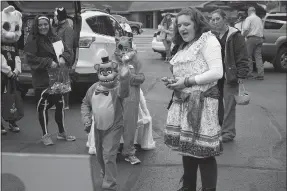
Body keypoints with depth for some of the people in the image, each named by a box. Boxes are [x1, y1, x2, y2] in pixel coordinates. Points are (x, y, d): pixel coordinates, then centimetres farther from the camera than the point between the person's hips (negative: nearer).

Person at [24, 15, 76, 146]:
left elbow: (68, 52, 11)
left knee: (60, 105, 12)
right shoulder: (33, 42, -6)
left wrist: (63, 58, -12)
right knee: (43, 106, -2)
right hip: (42, 79, -5)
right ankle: (45, 135, 13)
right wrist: (48, 62, -22)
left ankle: (62, 132, 28)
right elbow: (31, 58, -16)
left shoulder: (55, 39, 11)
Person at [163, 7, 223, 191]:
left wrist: (187, 81, -17)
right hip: (184, 102, 8)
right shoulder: (184, 46, 18)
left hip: (203, 103, -8)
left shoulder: (208, 40, -7)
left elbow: (217, 72, -18)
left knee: (204, 150, -5)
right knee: (187, 147, 14)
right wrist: (173, 82, 3)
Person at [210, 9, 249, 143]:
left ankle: (228, 132, 11)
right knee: (216, 103, 12)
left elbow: (242, 58, -11)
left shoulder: (235, 36, -8)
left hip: (230, 77, -6)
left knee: (229, 105, 0)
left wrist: (241, 75, -16)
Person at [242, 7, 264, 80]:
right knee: (258, 57, 3)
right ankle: (260, 74, -3)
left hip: (252, 38, -6)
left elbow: (246, 29, -15)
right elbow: (261, 29, 17)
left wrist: (243, 35, 0)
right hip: (260, 38, 6)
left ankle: (249, 73, 0)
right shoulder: (259, 19, 21)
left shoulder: (249, 18, -3)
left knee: (249, 56, 1)